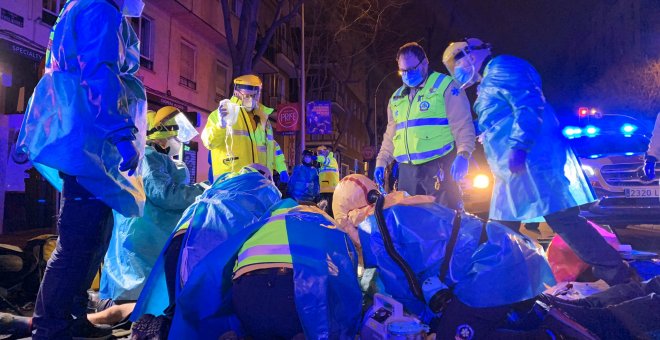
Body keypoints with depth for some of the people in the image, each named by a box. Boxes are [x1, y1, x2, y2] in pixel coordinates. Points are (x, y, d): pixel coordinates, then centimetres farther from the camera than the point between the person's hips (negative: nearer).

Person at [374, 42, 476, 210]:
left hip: (438, 168, -6)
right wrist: (381, 162, 18)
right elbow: (390, 135, 27)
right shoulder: (396, 98, 20)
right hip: (407, 171, 6)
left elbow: (463, 125, -7)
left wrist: (463, 154, -20)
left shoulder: (445, 86, 1)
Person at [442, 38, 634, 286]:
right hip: (512, 171, 11)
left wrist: (518, 148, -25)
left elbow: (529, 106, -18)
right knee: (502, 232, 11)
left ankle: (618, 277, -6)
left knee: (564, 221, -13)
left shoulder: (500, 68, -4)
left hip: (531, 163, -11)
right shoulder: (488, 83, 27)